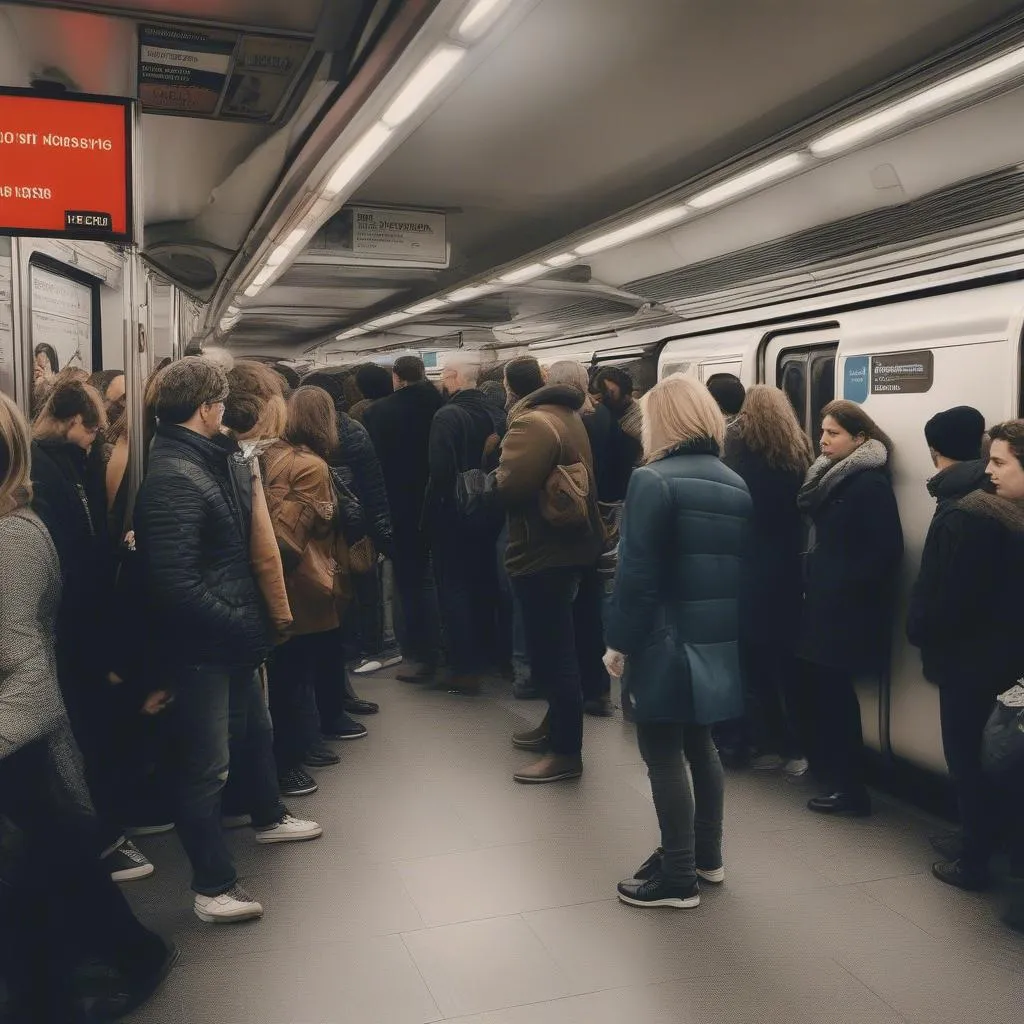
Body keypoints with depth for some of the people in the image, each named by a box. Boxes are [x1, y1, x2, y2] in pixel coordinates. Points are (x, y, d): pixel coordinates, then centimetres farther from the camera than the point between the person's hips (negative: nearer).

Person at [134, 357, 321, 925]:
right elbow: (175, 584, -28)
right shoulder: (172, 477, -23)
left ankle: (268, 817, 51)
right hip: (198, 646, -9)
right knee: (207, 765, 4)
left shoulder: (217, 458, 5)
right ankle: (213, 887, 19)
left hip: (234, 634, 9)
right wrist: (241, 624, -20)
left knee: (255, 729, 27)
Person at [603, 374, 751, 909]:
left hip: (668, 639, -8)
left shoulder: (653, 480, -13)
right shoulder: (735, 484, 10)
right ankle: (705, 855, 33)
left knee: (663, 753, 2)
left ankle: (678, 877, 11)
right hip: (718, 639, 8)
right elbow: (740, 565, 12)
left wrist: (620, 640, -9)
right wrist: (729, 625, 18)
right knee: (698, 743, 20)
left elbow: (637, 571, -17)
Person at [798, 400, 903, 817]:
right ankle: (828, 761, 31)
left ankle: (851, 786, 4)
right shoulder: (830, 475, 11)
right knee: (822, 683, 15)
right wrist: (813, 578, 11)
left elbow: (886, 549, -21)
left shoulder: (871, 483, -16)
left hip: (849, 604, -9)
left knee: (836, 688, -5)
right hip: (824, 598, 9)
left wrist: (848, 586, -15)